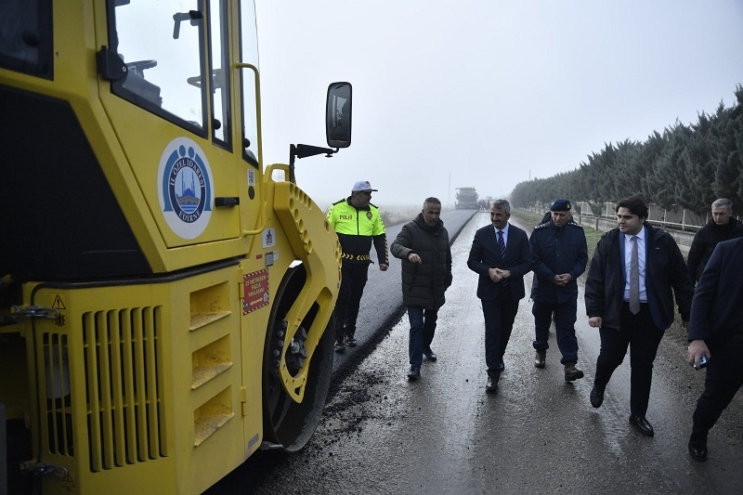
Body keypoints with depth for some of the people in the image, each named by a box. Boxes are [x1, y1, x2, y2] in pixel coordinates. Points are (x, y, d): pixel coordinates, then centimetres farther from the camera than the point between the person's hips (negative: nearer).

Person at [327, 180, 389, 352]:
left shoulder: (374, 212, 4)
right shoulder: (337, 208, -7)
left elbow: (380, 237, 10)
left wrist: (383, 260, 3)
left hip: (362, 263, 4)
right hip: (342, 262, -4)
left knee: (355, 299, 13)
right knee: (342, 298, -5)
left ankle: (350, 333, 27)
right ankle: (338, 337, 2)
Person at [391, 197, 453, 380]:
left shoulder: (442, 232, 6)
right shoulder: (410, 229, -12)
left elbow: (447, 259, 16)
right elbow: (395, 246, -27)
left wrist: (447, 280, 15)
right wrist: (408, 253, -48)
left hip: (436, 289, 6)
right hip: (415, 289, -5)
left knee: (431, 321, 21)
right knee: (416, 326, -7)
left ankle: (426, 347, 46)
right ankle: (415, 365, -1)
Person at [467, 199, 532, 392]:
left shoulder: (520, 235, -2)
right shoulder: (482, 234, -4)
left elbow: (527, 263, -2)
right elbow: (472, 261, -2)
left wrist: (509, 272, -19)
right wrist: (489, 271, -20)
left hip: (512, 291, 2)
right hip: (490, 291, -2)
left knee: (506, 329, 17)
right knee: (492, 331, -5)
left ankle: (498, 357, 41)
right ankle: (493, 373, 0)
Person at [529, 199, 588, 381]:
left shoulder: (577, 231, -3)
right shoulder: (539, 232, -10)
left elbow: (582, 258, 1)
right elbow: (533, 260, -10)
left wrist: (571, 275, -15)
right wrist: (552, 277, -16)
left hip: (568, 290, 0)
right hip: (543, 288, 0)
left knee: (567, 327, -1)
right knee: (542, 323, 17)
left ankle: (569, 365, 2)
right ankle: (541, 351, 39)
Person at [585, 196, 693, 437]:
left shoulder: (662, 241, -5)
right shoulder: (608, 241, -5)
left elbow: (681, 279, 0)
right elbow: (595, 278, -3)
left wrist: (688, 313, 1)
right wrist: (594, 311, -9)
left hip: (650, 313, 1)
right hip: (616, 311, 0)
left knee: (643, 365, 9)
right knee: (610, 357, 5)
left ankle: (638, 415, 26)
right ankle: (598, 387, 39)